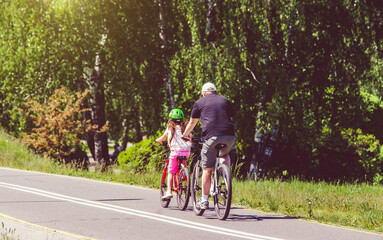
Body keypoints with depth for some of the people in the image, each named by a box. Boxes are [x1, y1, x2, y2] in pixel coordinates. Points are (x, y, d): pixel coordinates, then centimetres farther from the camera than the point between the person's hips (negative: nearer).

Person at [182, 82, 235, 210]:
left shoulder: (200, 102, 16)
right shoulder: (226, 101, 23)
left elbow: (192, 123, 23)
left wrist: (184, 136, 39)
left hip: (211, 136, -3)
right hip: (229, 136, 3)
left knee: (207, 169, 5)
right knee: (224, 155, 34)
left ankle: (204, 200, 8)